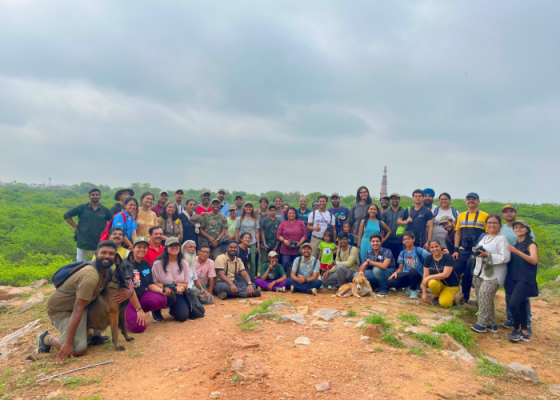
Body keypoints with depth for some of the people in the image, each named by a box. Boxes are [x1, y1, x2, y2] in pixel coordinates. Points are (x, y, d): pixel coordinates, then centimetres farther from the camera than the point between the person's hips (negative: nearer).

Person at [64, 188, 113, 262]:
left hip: (99, 243, 0)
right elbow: (66, 215, 5)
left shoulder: (105, 210, 4)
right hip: (83, 243, 0)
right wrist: (75, 227, 0)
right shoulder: (82, 208, 2)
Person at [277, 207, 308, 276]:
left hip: (297, 249, 0)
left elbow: (305, 234, 5)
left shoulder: (300, 223, 11)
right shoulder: (283, 223, 12)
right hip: (286, 249, 0)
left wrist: (300, 242, -10)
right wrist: (284, 240, -11)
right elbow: (278, 235, 6)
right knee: (285, 265, -8)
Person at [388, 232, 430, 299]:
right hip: (406, 275, 3)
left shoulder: (419, 250, -1)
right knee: (390, 282, -25)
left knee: (412, 271, -40)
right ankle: (408, 286, 6)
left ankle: (414, 290, -9)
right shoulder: (402, 253, 12)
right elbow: (400, 268, 11)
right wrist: (396, 272, -11)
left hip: (417, 275, -3)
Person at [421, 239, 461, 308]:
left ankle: (449, 296, 9)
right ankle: (437, 296, -1)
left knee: (444, 303, -27)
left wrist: (429, 277, -22)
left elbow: (445, 274, -24)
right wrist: (424, 293, -8)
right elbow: (425, 276, -4)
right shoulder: (428, 259, -3)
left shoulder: (448, 257, -15)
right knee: (432, 282, -33)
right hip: (438, 283, 3)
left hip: (451, 285, -3)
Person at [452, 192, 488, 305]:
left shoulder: (485, 216, -2)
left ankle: (465, 297, 17)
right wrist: (455, 250, 5)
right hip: (462, 252, 4)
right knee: (456, 273, 2)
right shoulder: (461, 216, 11)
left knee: (470, 276, 3)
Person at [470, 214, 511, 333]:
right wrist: (476, 252, 3)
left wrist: (487, 255, -19)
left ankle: (482, 324, -4)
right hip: (479, 272, 8)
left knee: (484, 295, -14)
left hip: (493, 274, -7)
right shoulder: (484, 237, 16)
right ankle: (491, 324, 19)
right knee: (480, 296, 7)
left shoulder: (501, 239, -7)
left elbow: (505, 258, -15)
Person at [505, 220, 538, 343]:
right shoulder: (515, 245, 16)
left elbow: (534, 260, -20)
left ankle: (517, 330, 1)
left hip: (525, 280, -6)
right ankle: (524, 333, 19)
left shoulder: (531, 244, -4)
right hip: (513, 279, 7)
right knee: (520, 305, 10)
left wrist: (517, 252, -30)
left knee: (513, 304, -17)